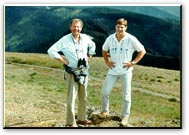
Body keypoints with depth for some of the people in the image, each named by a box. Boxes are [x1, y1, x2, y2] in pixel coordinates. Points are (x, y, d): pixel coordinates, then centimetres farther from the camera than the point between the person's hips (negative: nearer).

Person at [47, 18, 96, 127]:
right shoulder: (65, 40, -14)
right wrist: (63, 60, -15)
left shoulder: (86, 38, 1)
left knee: (83, 97, 15)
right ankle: (71, 123, 5)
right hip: (72, 73, -5)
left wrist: (89, 57, 12)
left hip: (84, 71, 6)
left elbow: (92, 46, 23)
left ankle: (82, 118, 29)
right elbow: (51, 51, -14)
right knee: (71, 98, -4)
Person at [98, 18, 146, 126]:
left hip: (126, 71, -3)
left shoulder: (131, 39, -10)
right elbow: (104, 50, 19)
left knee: (126, 95, 3)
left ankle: (125, 117, 16)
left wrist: (133, 62, -9)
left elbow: (142, 51, -3)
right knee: (105, 92, 4)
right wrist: (107, 62, 5)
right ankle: (105, 111, 27)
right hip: (113, 70, 3)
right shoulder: (110, 39, 1)